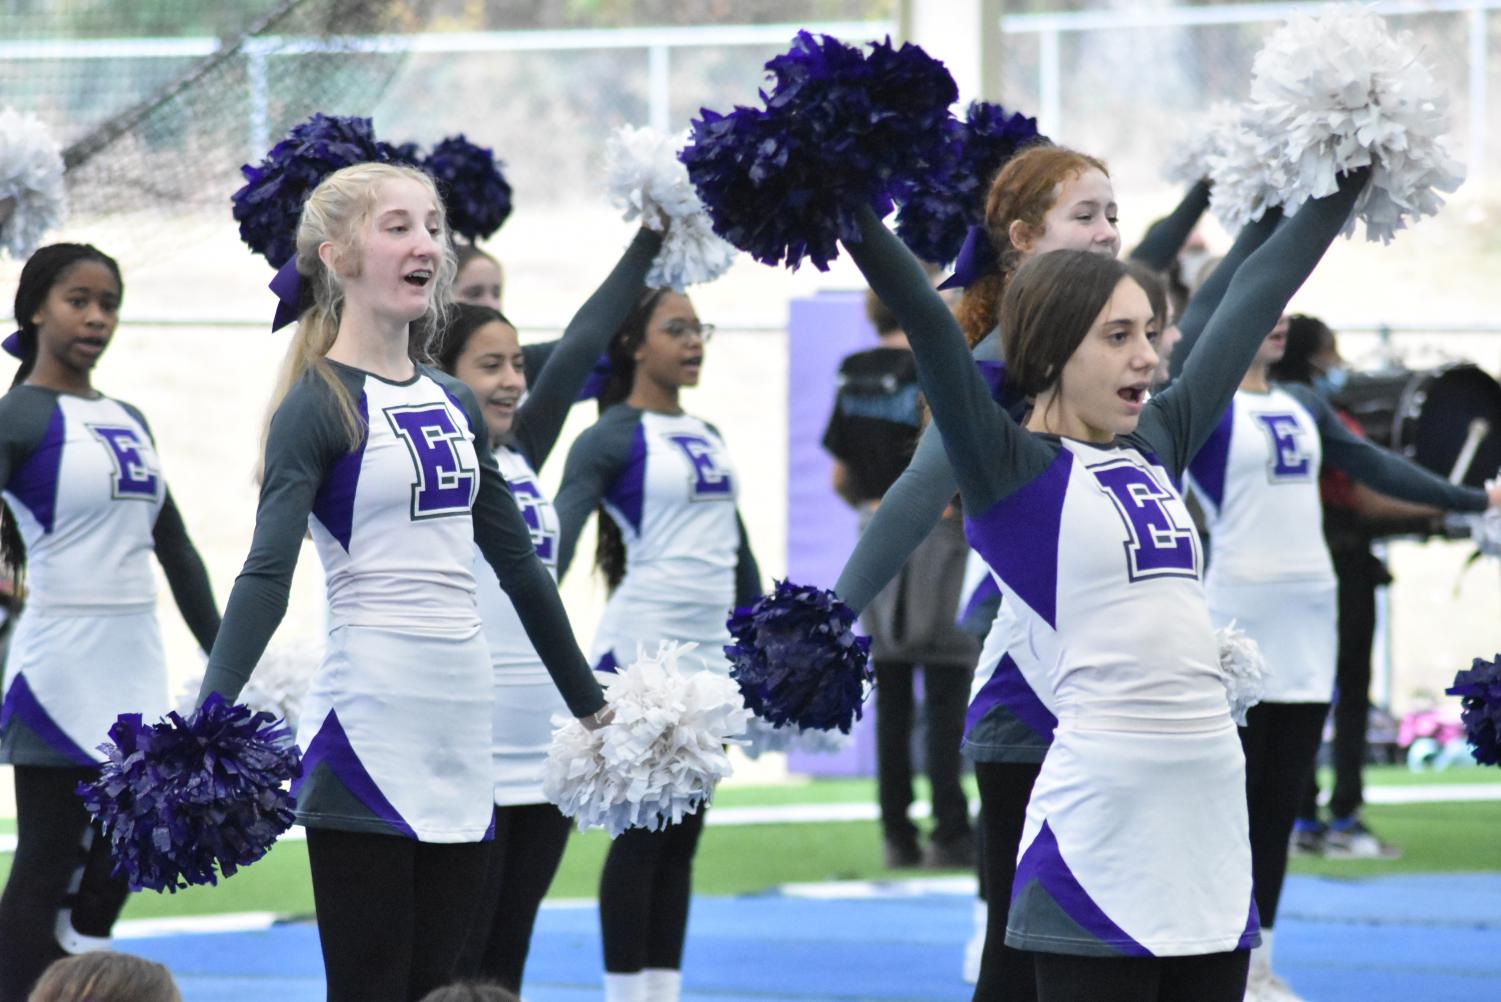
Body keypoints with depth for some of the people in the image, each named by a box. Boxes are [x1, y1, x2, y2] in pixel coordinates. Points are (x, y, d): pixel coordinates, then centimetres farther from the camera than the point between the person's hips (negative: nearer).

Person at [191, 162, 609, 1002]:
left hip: (462, 729, 7)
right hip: (370, 729, -7)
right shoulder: (319, 405, -7)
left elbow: (517, 561, 20)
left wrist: (591, 704, 24)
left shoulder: (453, 403, 13)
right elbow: (268, 574, -18)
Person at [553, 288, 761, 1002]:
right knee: (642, 836, -4)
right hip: (640, 654, -7)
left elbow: (738, 549, 21)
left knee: (682, 840, 8)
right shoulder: (613, 437, -7)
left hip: (708, 653, 7)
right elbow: (559, 529, -19)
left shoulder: (707, 437, 15)